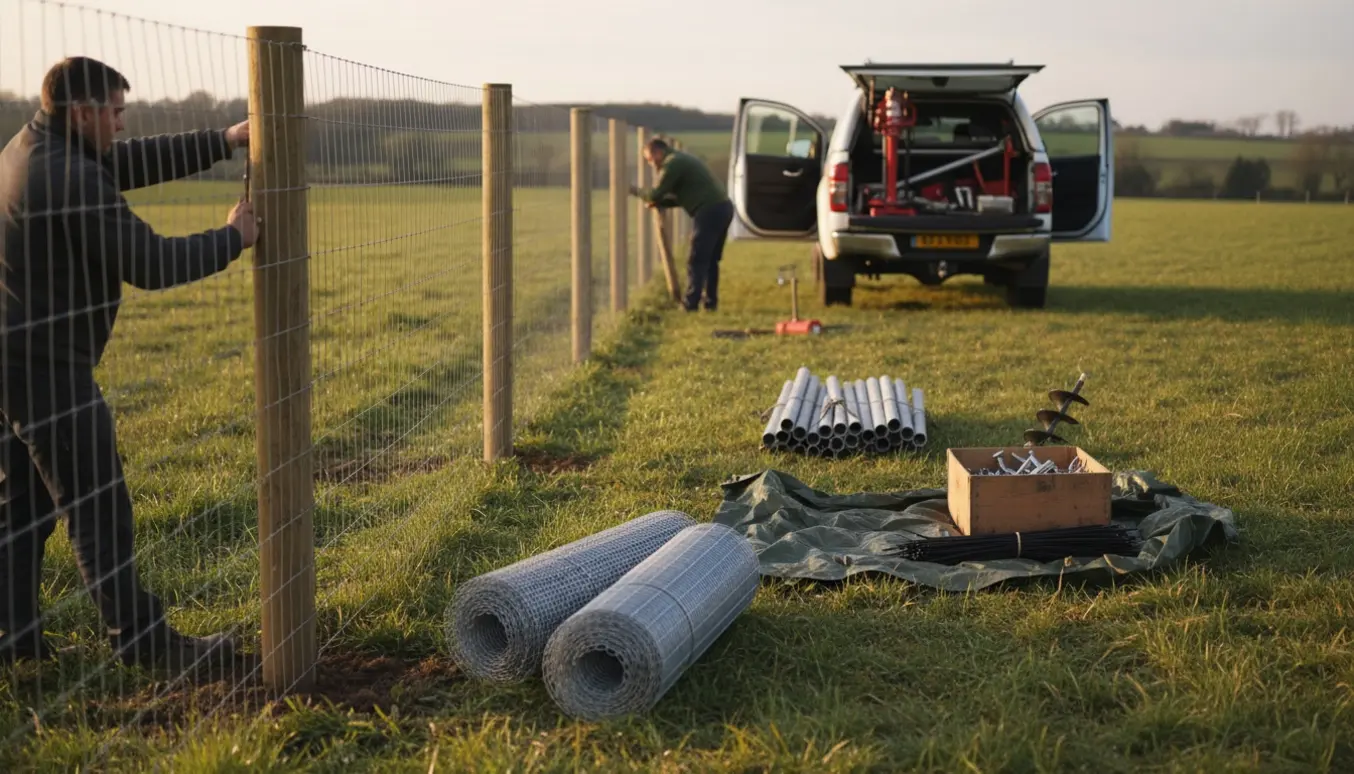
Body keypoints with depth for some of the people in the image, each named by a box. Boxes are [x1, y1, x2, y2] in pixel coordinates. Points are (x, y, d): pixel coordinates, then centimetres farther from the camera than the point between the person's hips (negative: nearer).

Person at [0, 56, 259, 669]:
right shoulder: (74, 180, -21)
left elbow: (136, 162, 14)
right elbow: (150, 264, -19)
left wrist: (224, 142, 7)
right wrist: (232, 238, -6)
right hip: (50, 371, -10)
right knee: (100, 510, -1)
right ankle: (139, 639, 9)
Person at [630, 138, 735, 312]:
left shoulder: (672, 163, -7)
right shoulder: (681, 159, 25)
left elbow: (655, 194, -8)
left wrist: (635, 190, 9)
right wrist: (660, 203, 17)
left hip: (710, 211, -10)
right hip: (722, 207, 10)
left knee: (696, 261, -5)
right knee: (710, 259, 15)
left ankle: (690, 305, -3)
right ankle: (711, 302, 16)